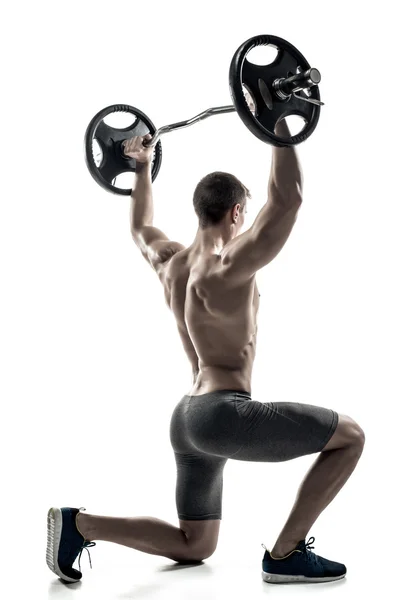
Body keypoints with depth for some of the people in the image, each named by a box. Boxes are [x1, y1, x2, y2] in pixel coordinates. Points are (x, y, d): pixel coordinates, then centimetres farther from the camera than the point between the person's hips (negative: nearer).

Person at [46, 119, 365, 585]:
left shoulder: (170, 261, 11)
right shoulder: (229, 265, -14)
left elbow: (140, 228, 35)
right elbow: (287, 198, -22)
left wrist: (142, 167, 43)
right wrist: (278, 118, -16)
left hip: (187, 417, 9)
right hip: (225, 412, -9)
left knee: (193, 547, 22)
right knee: (350, 436, 0)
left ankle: (78, 524, 9)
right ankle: (286, 555, 2)